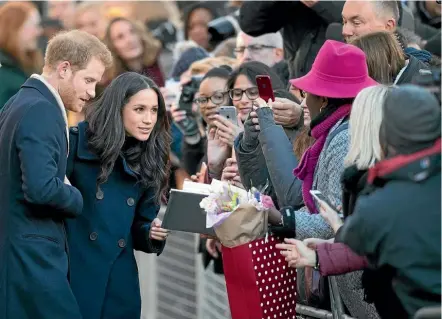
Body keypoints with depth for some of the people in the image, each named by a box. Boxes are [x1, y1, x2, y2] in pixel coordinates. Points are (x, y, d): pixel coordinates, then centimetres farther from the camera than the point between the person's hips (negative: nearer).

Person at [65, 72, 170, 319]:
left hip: (119, 278, 5)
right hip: (74, 269, -5)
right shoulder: (78, 140, -5)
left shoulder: (150, 160, 10)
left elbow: (140, 225, 13)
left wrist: (154, 233, -6)